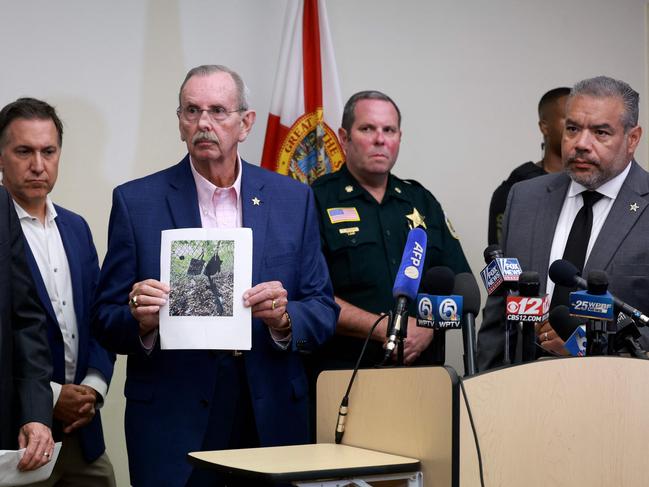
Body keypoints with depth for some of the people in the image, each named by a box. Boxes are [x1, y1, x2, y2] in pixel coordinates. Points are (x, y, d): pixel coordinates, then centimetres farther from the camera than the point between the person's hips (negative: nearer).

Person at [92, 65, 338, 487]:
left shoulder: (294, 198, 5)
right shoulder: (135, 201, 0)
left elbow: (324, 311, 4)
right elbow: (108, 321, 1)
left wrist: (283, 319, -15)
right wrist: (141, 321, -20)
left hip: (272, 418, 2)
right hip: (172, 424, -1)